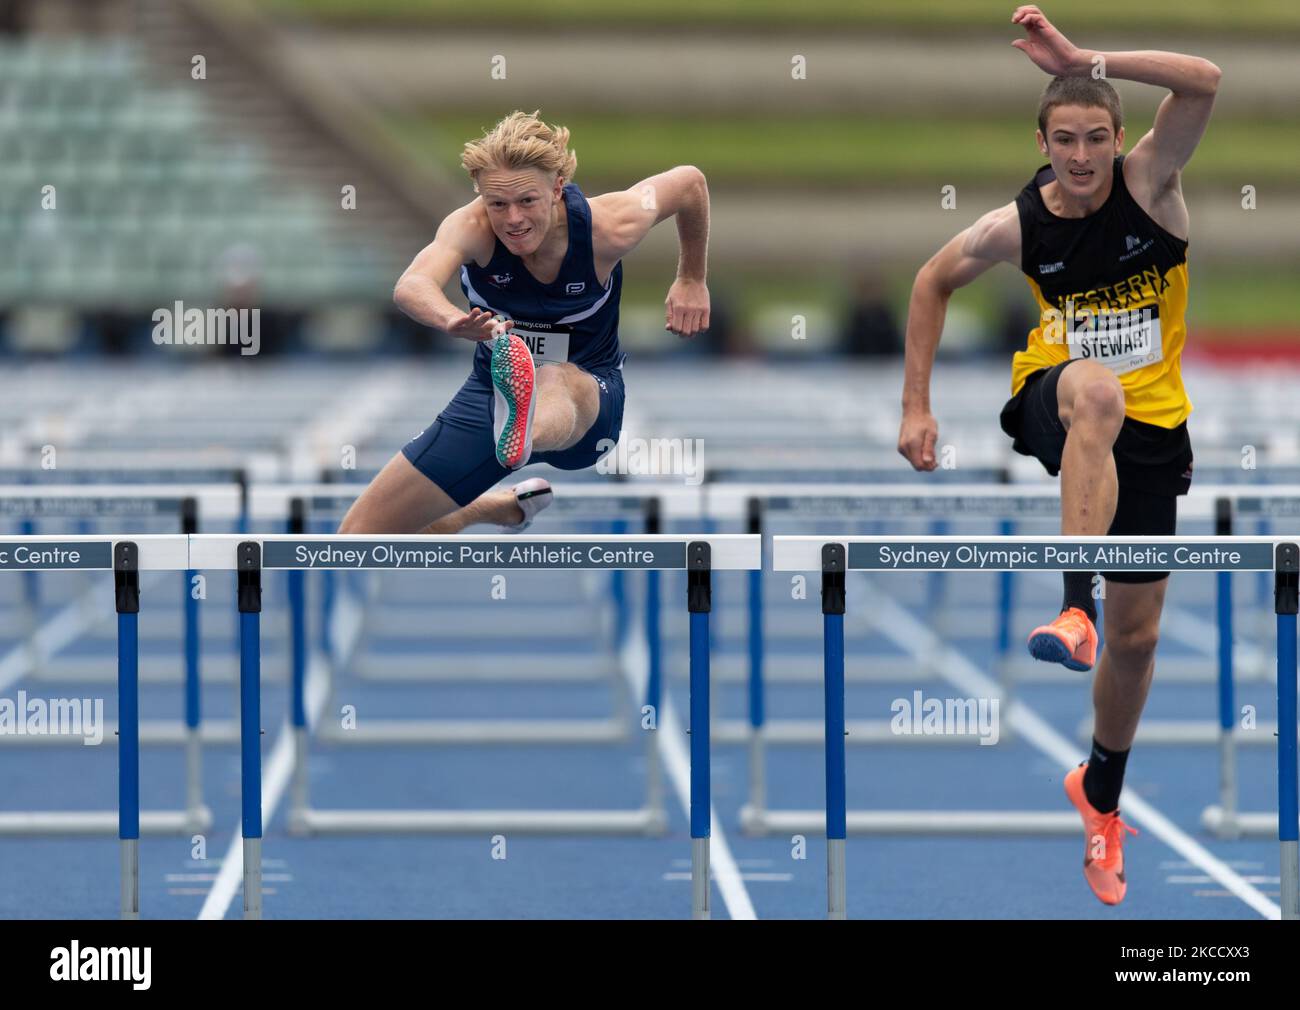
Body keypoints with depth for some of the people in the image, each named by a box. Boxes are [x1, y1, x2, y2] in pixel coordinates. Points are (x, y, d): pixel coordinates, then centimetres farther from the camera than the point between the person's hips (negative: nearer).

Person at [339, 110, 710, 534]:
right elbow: (412, 285, -46)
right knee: (360, 533, 7)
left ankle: (522, 430, -83)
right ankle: (508, 505, 35)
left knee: (554, 381, -43)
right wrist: (454, 321, -68)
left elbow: (689, 181, -1)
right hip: (492, 391, 3)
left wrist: (692, 280, 9)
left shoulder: (608, 228, -21)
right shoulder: (471, 227, -24)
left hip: (588, 393, -3)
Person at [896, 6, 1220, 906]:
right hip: (1056, 402, -1)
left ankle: (1101, 795, 32)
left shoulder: (1149, 183, -11)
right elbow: (934, 282, 10)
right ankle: (1074, 606, -49)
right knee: (1095, 387, -41)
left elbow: (1204, 82, -29)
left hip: (1150, 426, 1)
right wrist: (917, 404, 5)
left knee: (1137, 634, 6)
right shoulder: (1018, 226, -8)